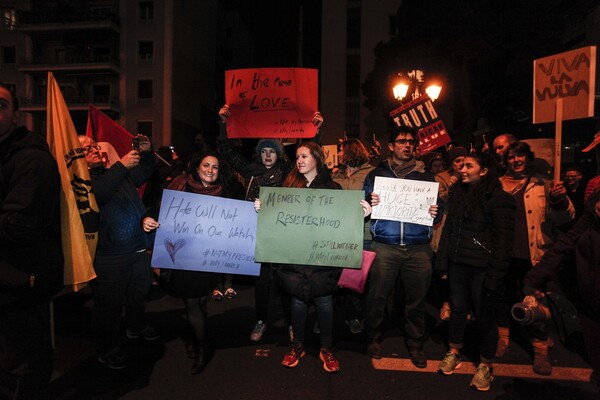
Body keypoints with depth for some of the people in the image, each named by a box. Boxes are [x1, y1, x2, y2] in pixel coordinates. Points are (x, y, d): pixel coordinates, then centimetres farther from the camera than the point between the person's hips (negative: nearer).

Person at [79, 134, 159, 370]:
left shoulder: (118, 173, 15)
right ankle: (108, 350, 24)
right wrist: (121, 166, -32)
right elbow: (97, 194, -30)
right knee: (110, 303, 5)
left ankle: (136, 327, 46)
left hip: (139, 248, 8)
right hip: (109, 255, -8)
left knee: (140, 292, 23)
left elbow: (144, 174, 19)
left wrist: (147, 153, 1)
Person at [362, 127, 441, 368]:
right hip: (384, 246, -1)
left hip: (418, 247, 2)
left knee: (417, 299, 5)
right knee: (377, 296, 0)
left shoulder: (425, 176, 16)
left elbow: (437, 209, 15)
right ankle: (373, 339, 21)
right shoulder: (376, 174, 12)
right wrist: (370, 203, -15)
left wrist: (435, 213, -8)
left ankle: (415, 344, 24)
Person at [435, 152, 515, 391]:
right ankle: (454, 353, 34)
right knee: (458, 309, 16)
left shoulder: (498, 199, -11)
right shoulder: (457, 193, 7)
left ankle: (486, 365, 26)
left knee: (483, 315, 6)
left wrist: (495, 275, -14)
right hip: (457, 264, 5)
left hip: (482, 268, -5)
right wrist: (442, 261, 9)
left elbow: (503, 240, -13)